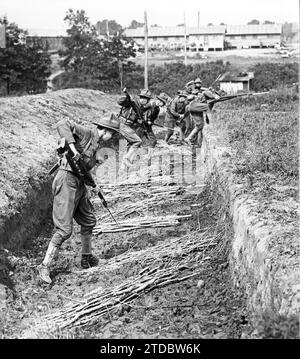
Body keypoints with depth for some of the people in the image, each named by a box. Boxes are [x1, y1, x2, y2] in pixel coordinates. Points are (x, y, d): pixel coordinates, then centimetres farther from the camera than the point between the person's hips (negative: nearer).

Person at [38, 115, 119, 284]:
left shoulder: (96, 144, 14)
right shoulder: (86, 134, -12)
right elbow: (62, 124, -25)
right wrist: (72, 145, -34)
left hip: (79, 184, 10)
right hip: (67, 182, -10)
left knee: (89, 221, 21)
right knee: (65, 230, -11)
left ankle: (87, 258, 40)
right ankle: (45, 266, 0)